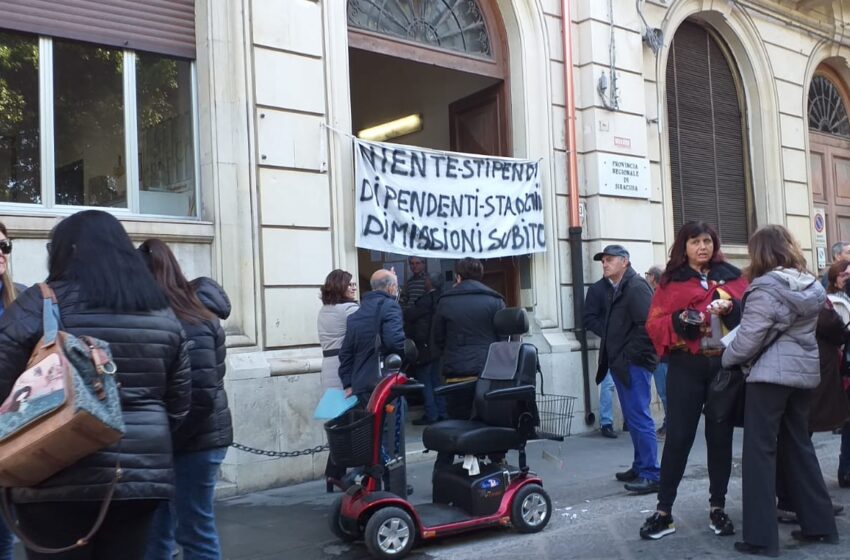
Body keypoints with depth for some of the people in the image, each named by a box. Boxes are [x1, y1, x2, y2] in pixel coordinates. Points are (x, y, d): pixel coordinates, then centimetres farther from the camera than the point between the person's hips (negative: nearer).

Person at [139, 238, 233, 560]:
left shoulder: (191, 322, -18)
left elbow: (201, 395, -23)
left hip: (194, 442, -9)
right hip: (176, 441, 9)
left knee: (194, 533, 3)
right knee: (154, 532, 16)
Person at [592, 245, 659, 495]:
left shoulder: (636, 287, -11)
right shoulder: (617, 289, 19)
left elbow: (646, 326, -21)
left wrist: (628, 357, -19)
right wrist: (613, 358, 14)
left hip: (633, 365, -10)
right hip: (622, 365, 10)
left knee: (639, 418, -9)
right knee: (633, 419, 15)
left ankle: (650, 475, -5)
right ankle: (640, 468, 25)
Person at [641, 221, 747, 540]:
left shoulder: (732, 277, 10)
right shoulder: (671, 281, 5)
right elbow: (654, 325, 0)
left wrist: (733, 309, -13)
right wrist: (679, 322, -18)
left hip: (725, 366, 2)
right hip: (686, 368, -2)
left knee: (720, 436, 8)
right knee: (678, 437, -2)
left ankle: (718, 508, 21)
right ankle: (663, 511, 6)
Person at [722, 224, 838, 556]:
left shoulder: (765, 288, -14)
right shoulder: (811, 286, 9)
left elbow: (747, 341, -16)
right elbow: (801, 330, 16)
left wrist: (727, 360, 2)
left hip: (772, 373, -8)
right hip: (805, 372, 8)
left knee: (760, 450, -2)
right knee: (799, 445, 18)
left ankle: (761, 536, -1)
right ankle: (819, 524, 23)